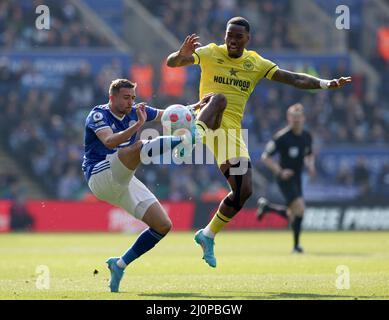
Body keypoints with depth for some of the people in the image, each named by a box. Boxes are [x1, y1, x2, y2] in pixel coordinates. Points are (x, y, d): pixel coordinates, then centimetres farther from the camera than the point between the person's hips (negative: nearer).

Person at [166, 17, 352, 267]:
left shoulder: (256, 63, 12)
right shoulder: (210, 54, 1)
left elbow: (294, 79, 10)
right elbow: (171, 63, -9)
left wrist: (327, 84, -2)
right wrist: (182, 54, -33)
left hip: (234, 130, 4)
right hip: (210, 119, -4)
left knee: (244, 190, 1)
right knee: (217, 99, -37)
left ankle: (208, 235, 18)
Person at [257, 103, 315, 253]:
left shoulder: (307, 136, 4)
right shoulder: (282, 137, -16)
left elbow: (309, 155, 23)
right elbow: (265, 157, -11)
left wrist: (310, 165, 1)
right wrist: (280, 171, -20)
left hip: (297, 178, 7)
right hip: (285, 178, -7)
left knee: (292, 215, 10)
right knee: (299, 208, -20)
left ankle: (266, 206, 33)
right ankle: (296, 245, -5)